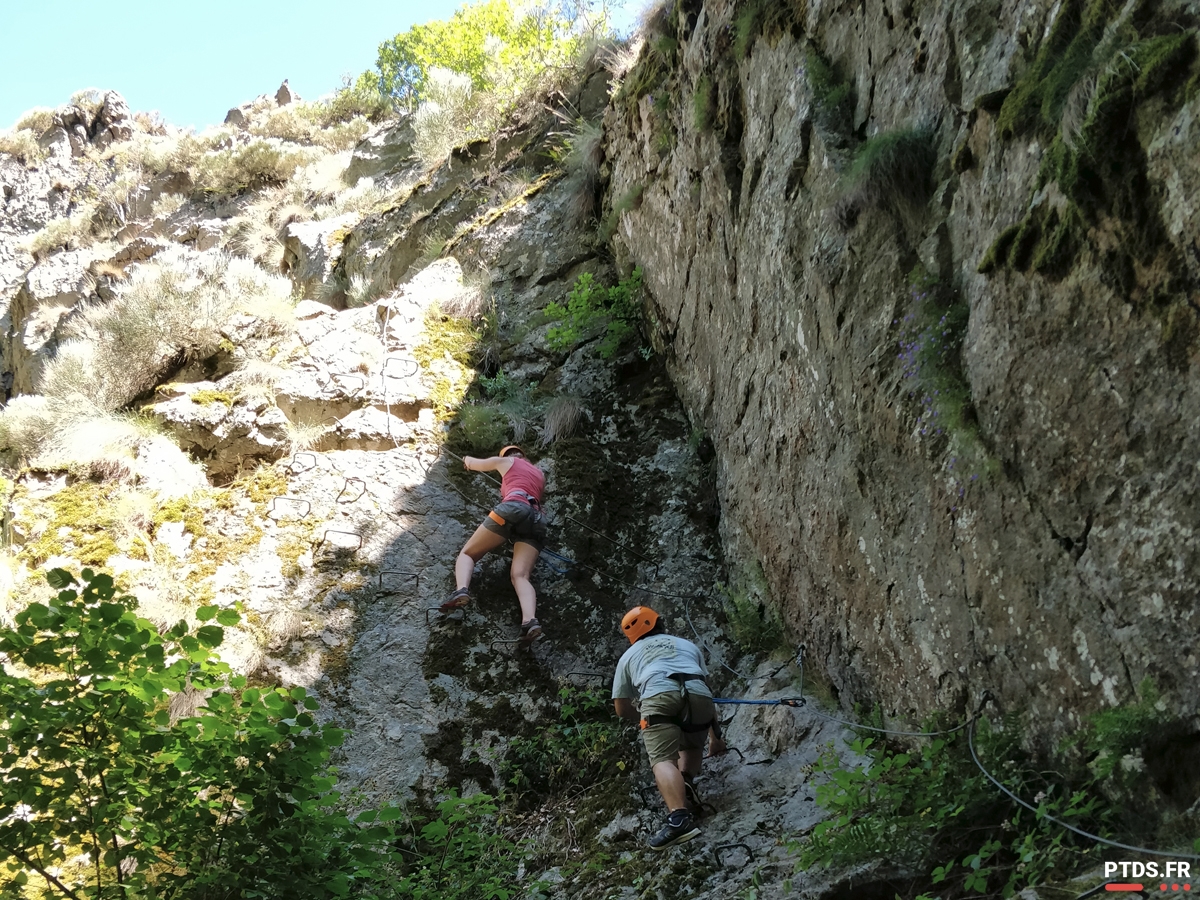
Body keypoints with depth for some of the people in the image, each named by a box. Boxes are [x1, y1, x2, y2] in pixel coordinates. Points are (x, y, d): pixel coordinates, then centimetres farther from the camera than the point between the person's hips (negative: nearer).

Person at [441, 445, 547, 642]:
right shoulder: (540, 474, 37)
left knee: (467, 553, 7)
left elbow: (473, 463, 41)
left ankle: (462, 590, -27)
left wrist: (467, 460, 64)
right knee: (520, 575, -13)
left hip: (513, 509, -4)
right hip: (536, 520, 4)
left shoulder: (505, 461, 25)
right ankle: (530, 621, -44)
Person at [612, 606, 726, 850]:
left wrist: (646, 719, 52)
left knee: (663, 760, -13)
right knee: (692, 746, 28)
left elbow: (622, 709, 32)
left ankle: (679, 818, -37)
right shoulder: (688, 645, 37)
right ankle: (686, 782, -1)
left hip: (659, 696, -3)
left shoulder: (629, 655, 33)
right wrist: (715, 736, 48)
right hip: (698, 696, 3)